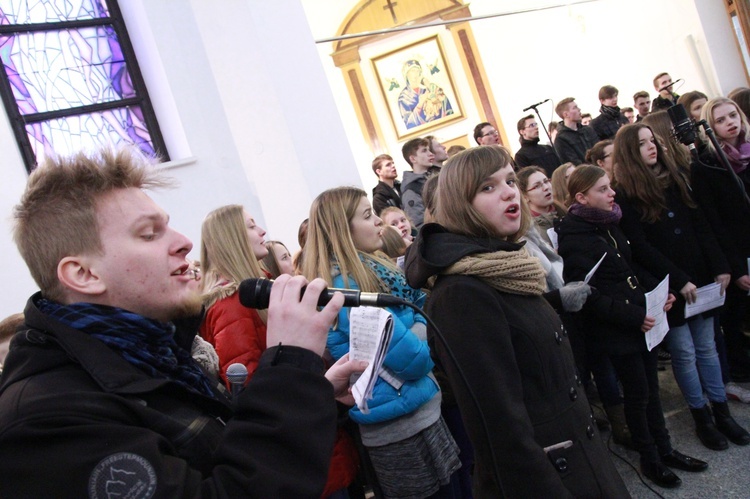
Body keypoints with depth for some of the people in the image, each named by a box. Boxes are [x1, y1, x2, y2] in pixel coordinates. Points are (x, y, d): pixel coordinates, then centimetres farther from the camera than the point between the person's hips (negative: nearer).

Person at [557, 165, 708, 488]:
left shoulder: (608, 224, 8)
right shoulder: (572, 239, -18)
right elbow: (588, 296, -20)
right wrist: (633, 316, -21)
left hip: (642, 320, 7)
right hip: (614, 329, -7)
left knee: (651, 387, 17)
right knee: (639, 393, 6)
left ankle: (664, 449, 33)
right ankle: (649, 459, 25)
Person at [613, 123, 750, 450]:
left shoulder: (676, 179, 9)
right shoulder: (626, 195, -8)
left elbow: (700, 227, 8)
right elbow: (640, 247, -12)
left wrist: (720, 266, 0)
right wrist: (679, 281, -14)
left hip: (700, 278, 5)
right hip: (666, 286, -4)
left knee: (706, 347, 13)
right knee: (685, 353, 5)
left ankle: (721, 411, 26)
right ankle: (702, 417, 20)